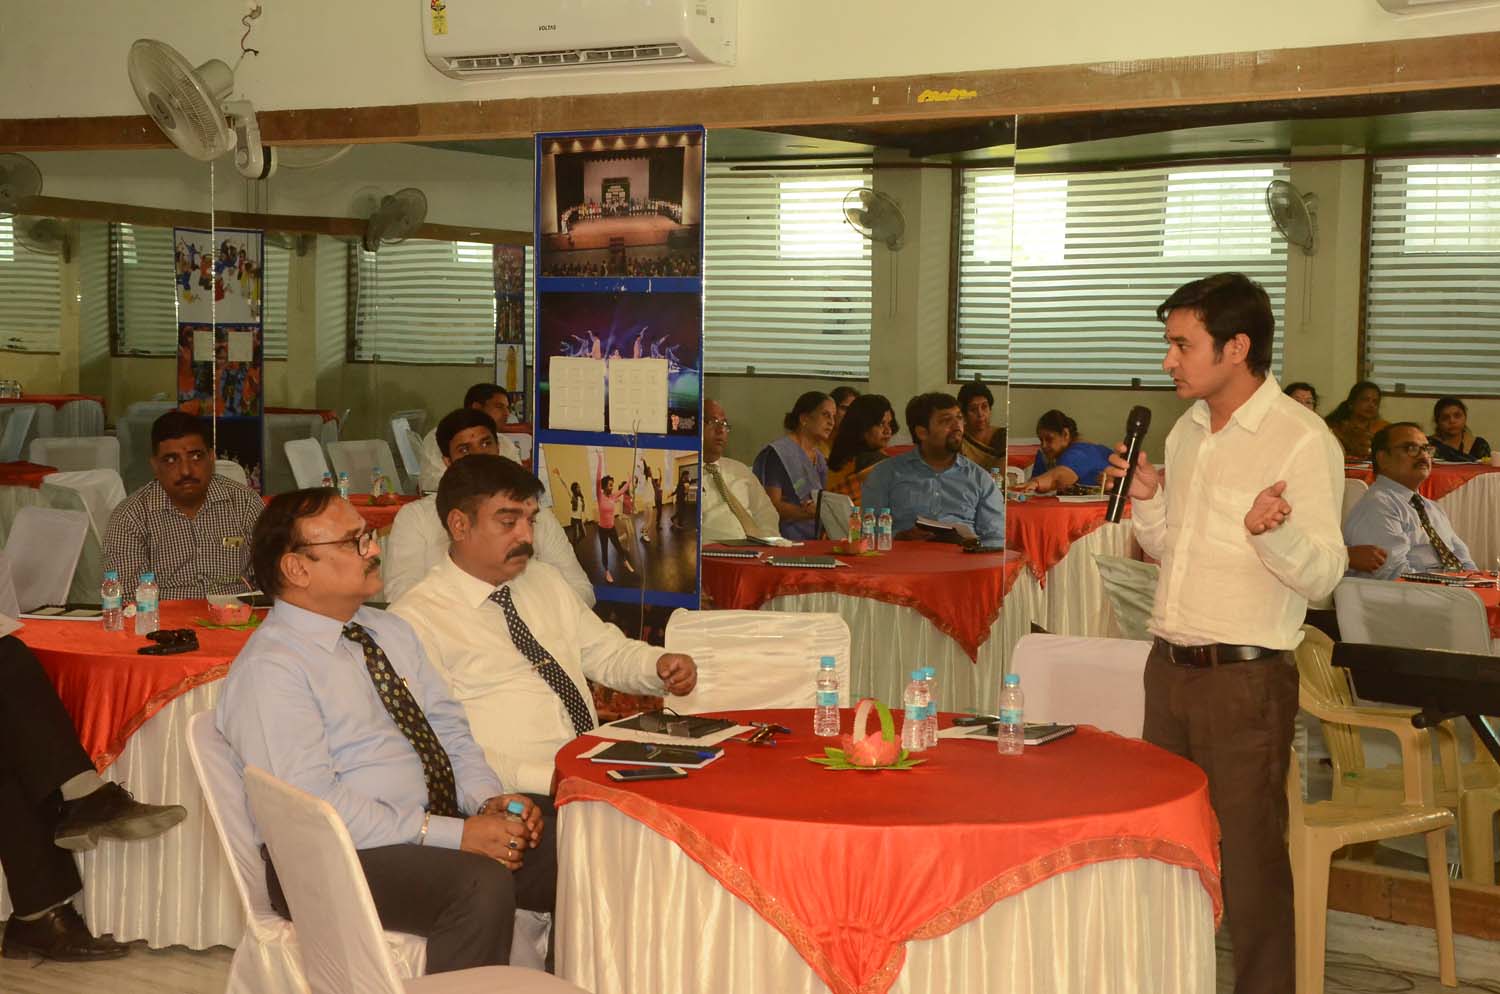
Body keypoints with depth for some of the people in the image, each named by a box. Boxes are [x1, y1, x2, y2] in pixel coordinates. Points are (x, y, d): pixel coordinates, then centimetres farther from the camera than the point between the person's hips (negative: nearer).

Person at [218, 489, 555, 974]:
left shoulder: (390, 630, 13)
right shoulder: (269, 669, -14)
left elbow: (450, 731, 15)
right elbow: (315, 806, -21)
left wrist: (492, 799, -6)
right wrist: (455, 835, -23)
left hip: (441, 823, 8)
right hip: (336, 860, -8)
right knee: (481, 884, -32)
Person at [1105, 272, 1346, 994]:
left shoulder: (1302, 440, -12)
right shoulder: (1189, 429, 12)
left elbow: (1322, 576, -15)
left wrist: (1273, 530, -34)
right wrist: (1147, 498, 1)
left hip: (1245, 679, -7)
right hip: (1169, 665, 7)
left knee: (1248, 853, -1)